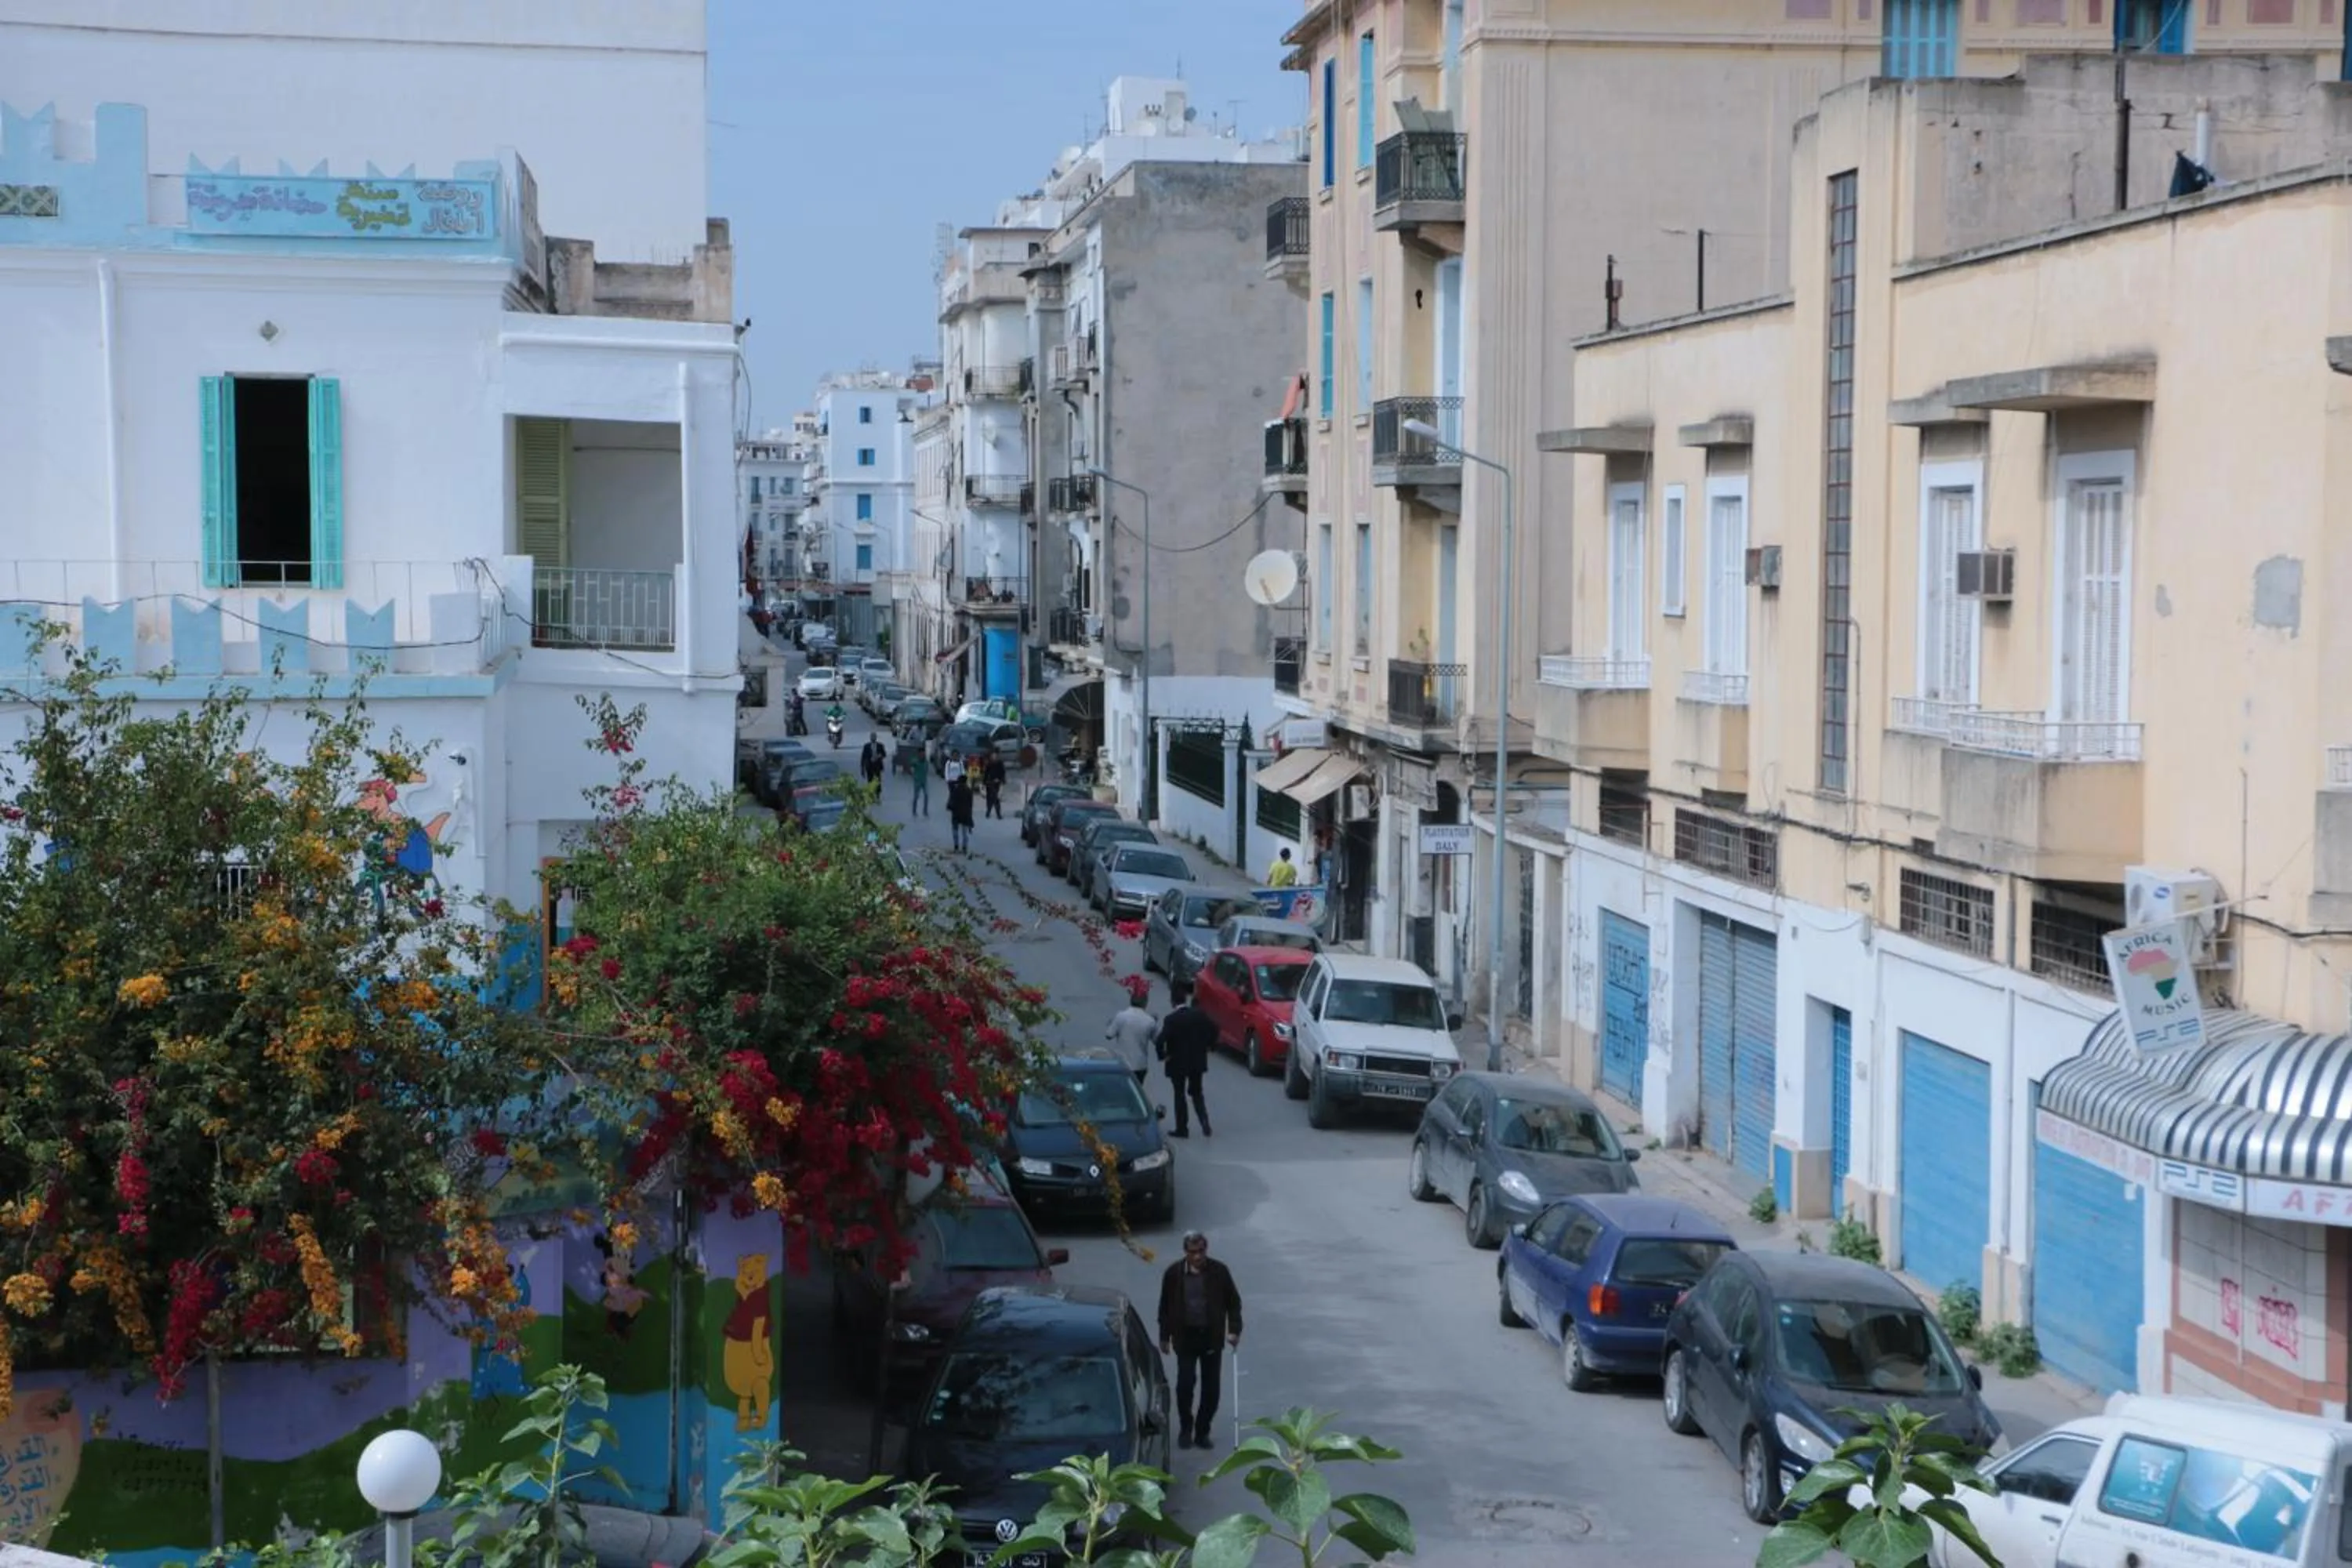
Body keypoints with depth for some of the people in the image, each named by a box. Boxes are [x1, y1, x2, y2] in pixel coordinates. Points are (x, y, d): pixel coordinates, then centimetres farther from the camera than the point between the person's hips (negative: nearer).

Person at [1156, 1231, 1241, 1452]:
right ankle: (1185, 1429, 13)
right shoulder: (1174, 1273, -5)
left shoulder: (1219, 1271, -5)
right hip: (1185, 1336, -1)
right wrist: (1164, 1337, 5)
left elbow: (1233, 1301, 3)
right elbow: (1165, 1306, 4)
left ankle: (1202, 1431, 17)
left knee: (1211, 1387, 4)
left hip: (1212, 1336, 1)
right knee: (1185, 1383, -6)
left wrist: (1234, 1330, -6)